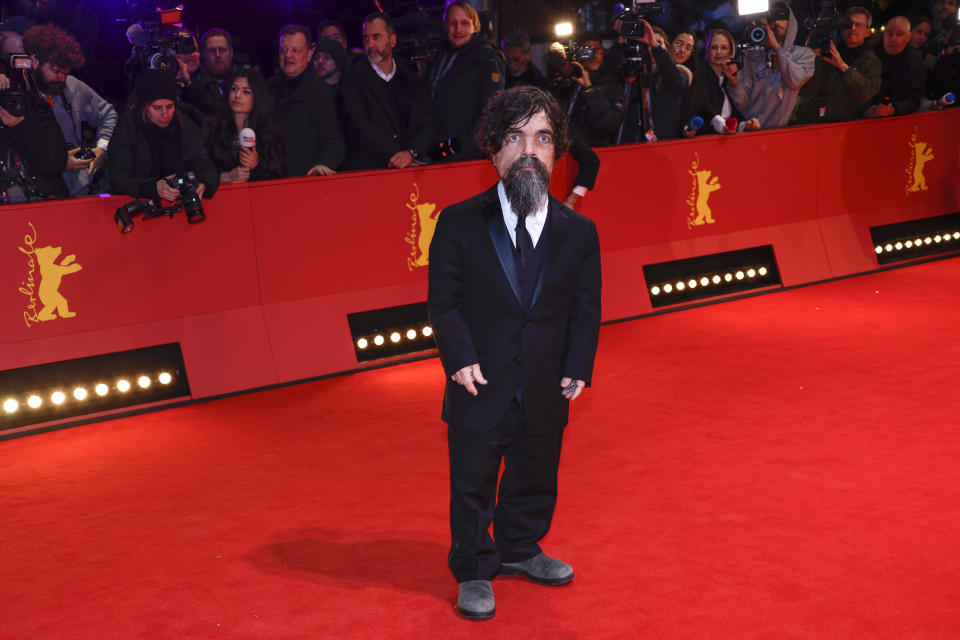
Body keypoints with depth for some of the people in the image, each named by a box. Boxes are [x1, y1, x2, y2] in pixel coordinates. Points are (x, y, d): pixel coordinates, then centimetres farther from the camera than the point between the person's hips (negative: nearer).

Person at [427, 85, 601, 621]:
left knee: (536, 476, 20)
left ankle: (521, 548, 45)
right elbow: (444, 302, -6)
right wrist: (460, 358, -16)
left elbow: (586, 309, 2)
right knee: (473, 485, 9)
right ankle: (474, 573, 28)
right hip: (482, 385, -3)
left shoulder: (578, 231, -2)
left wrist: (577, 369, -6)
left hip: (546, 389, 3)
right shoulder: (459, 224, -8)